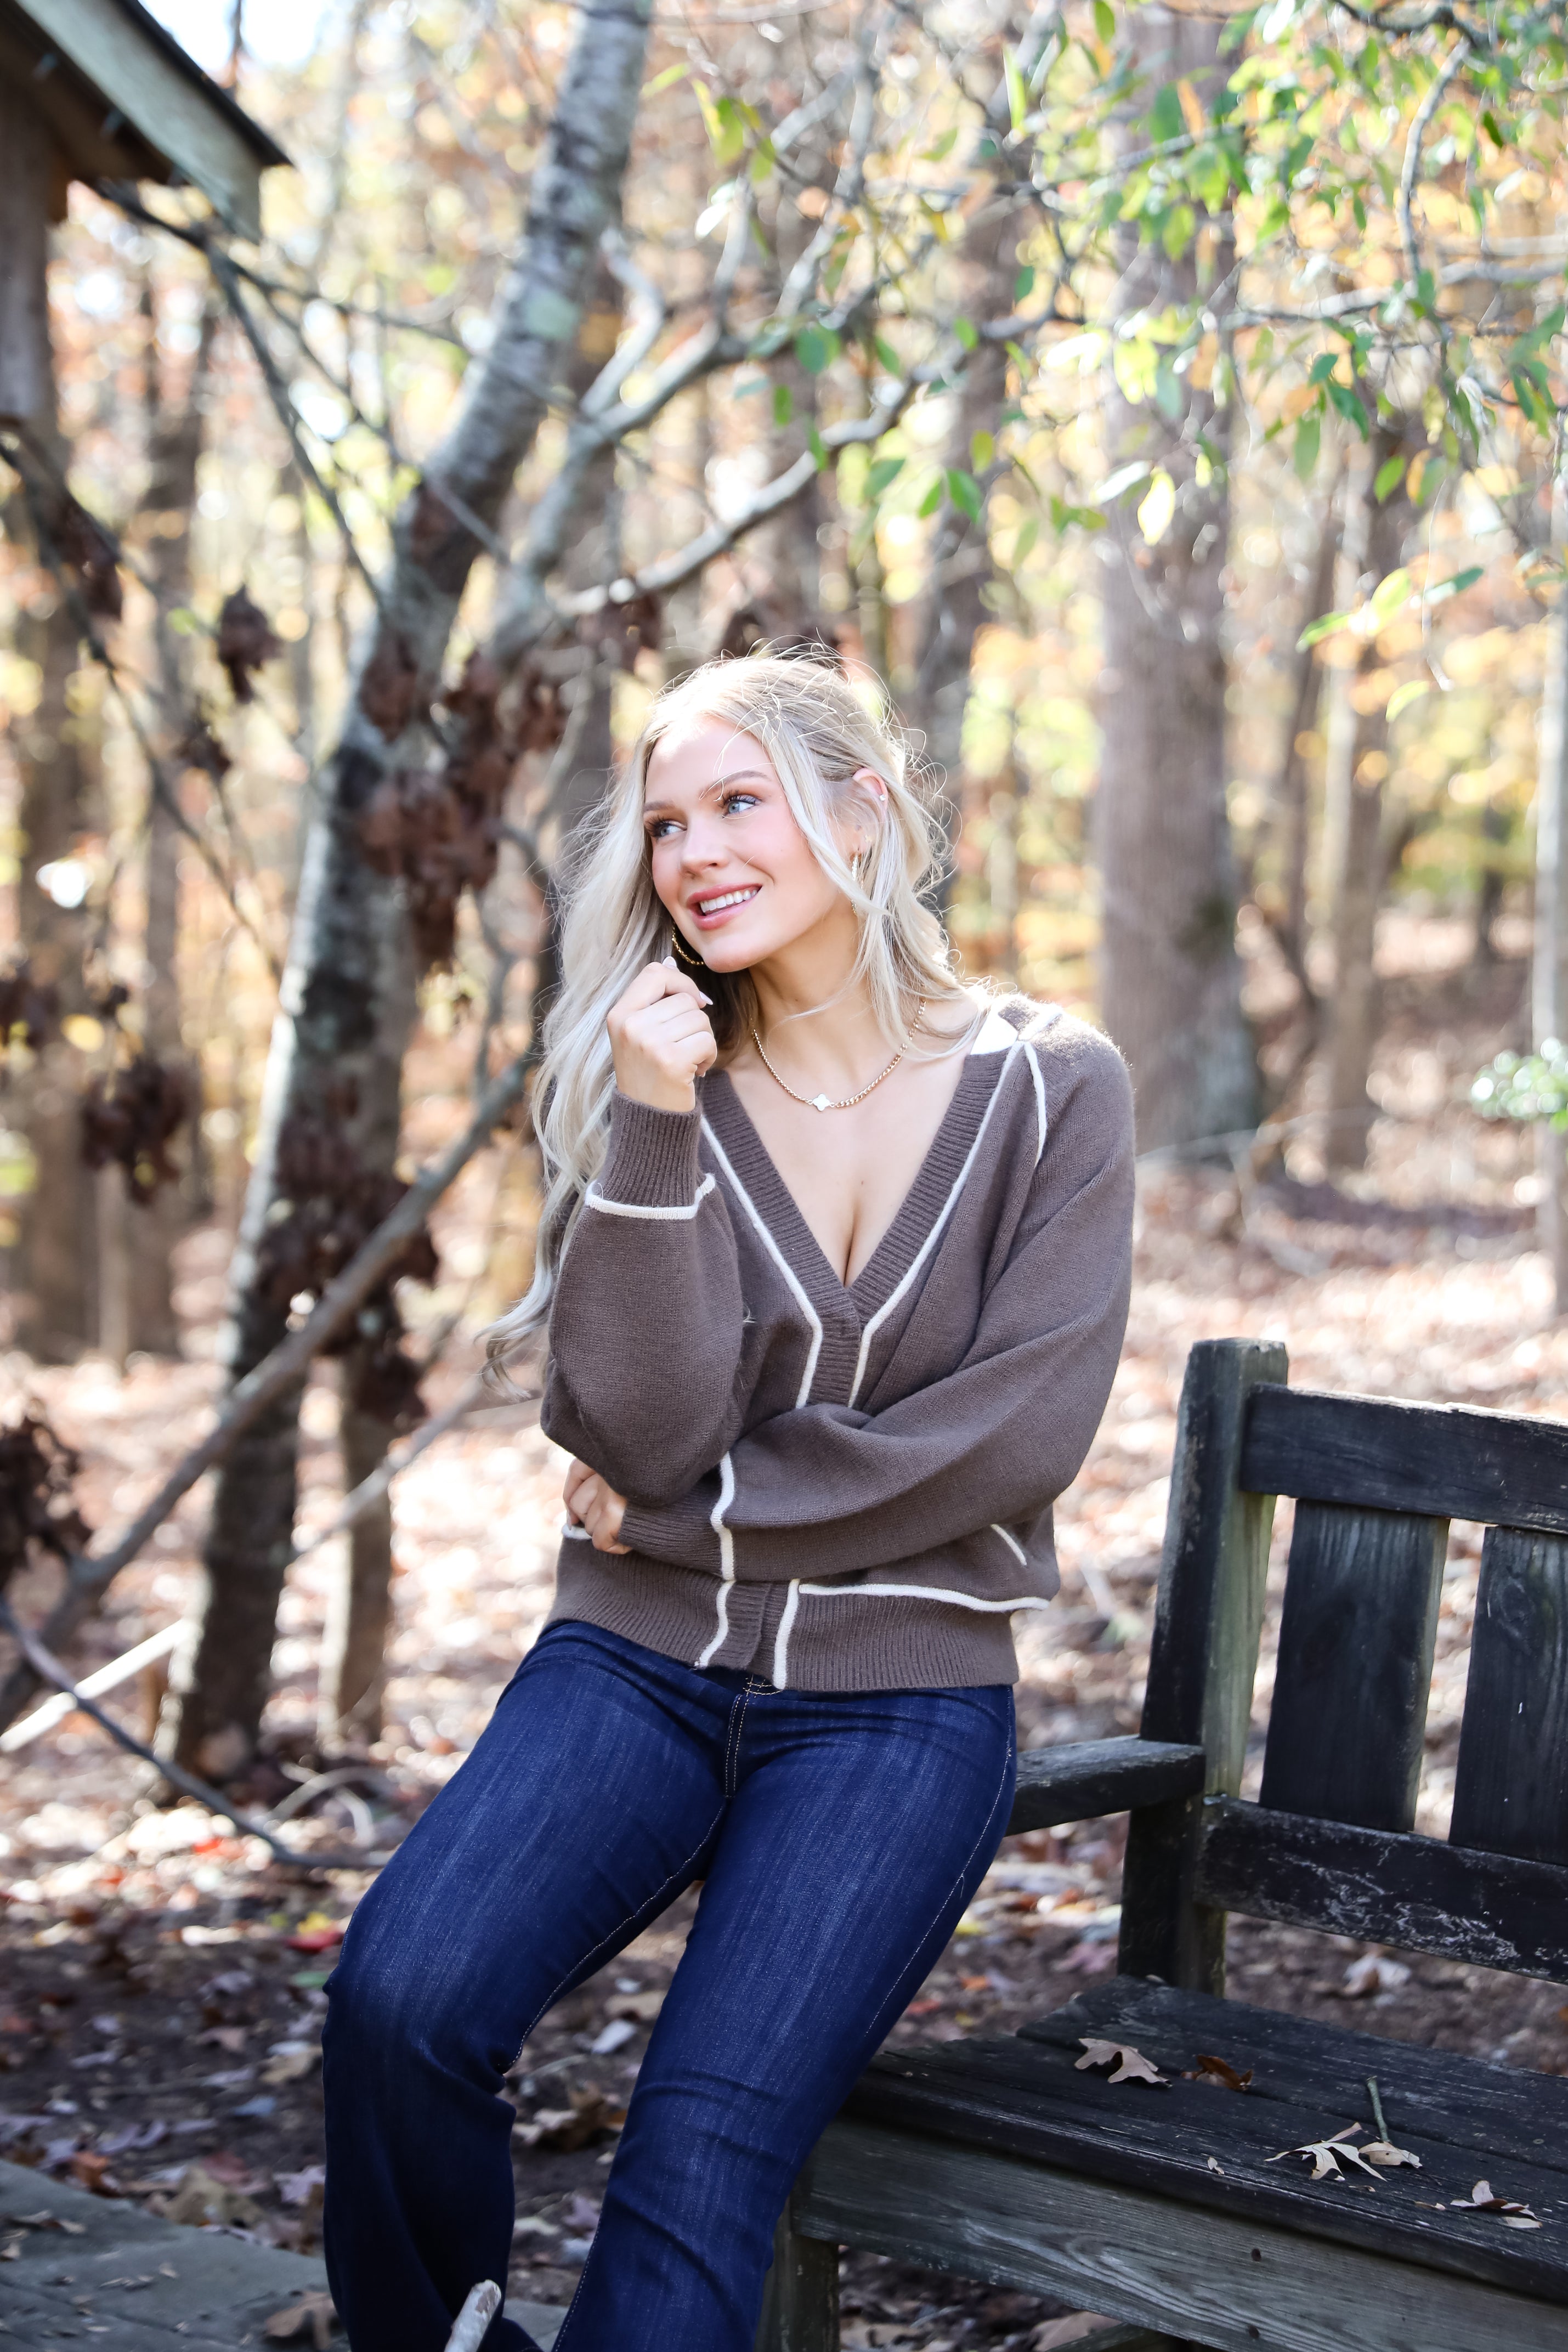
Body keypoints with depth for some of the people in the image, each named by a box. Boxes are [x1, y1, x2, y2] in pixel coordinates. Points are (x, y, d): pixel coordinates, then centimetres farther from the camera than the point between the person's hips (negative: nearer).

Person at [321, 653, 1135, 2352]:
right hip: (640, 1660, 2)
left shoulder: (1051, 1092, 1)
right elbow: (642, 1434, -7)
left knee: (706, 2145, -24)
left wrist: (689, 1517, -5)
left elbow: (1015, 1435, -8)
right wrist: (654, 1132, -16)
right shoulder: (652, 1089, 4)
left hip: (901, 1701, -1)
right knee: (400, 2000, -25)